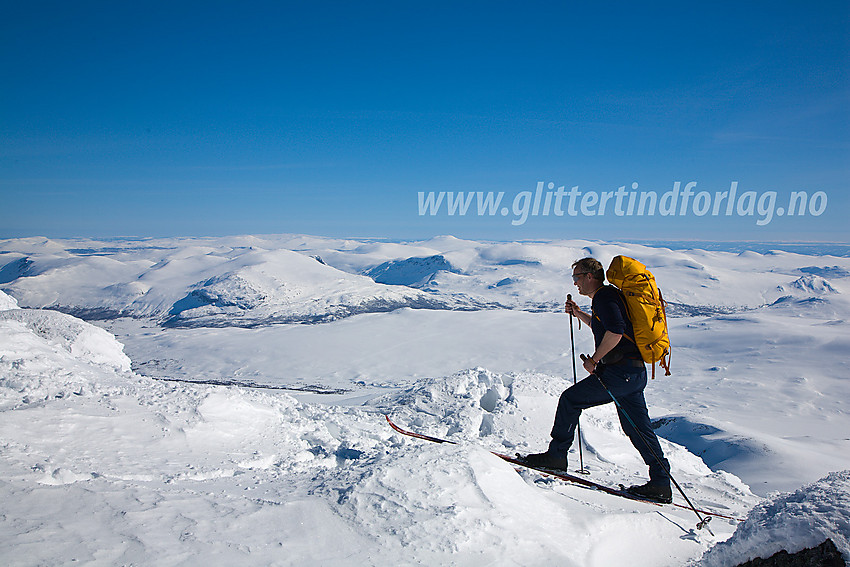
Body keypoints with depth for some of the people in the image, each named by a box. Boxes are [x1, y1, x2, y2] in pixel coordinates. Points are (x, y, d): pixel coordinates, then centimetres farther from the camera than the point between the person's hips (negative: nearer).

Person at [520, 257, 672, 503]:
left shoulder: (603, 297, -10)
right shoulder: (609, 295, 21)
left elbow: (615, 332, -25)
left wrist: (594, 359, -16)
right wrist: (579, 314, 30)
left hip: (621, 371, -10)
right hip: (636, 372, 10)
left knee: (570, 399, -1)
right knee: (638, 427, 11)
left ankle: (556, 456, 7)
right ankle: (661, 484, 13)